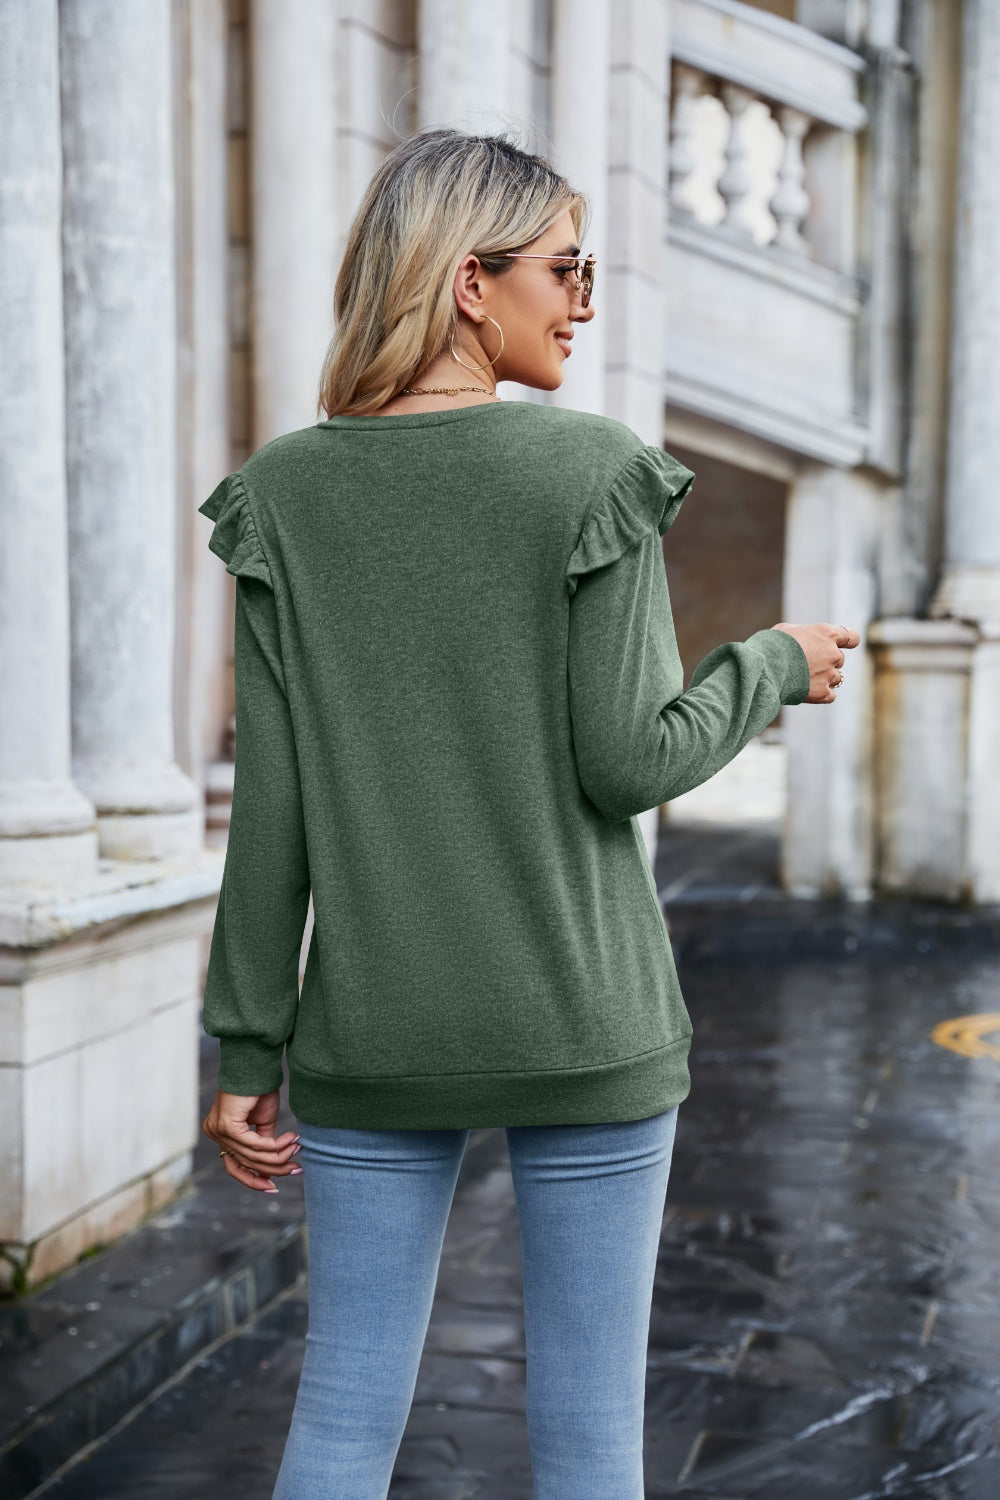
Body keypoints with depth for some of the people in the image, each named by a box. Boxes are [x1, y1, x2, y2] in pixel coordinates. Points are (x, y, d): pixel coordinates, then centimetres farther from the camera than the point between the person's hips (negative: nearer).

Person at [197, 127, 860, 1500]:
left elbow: (273, 804, -2)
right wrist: (775, 668, 7)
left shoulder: (285, 495, 0)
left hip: (373, 1031, 3)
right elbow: (627, 763, -11)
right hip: (582, 1025, -3)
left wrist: (246, 1051, 3)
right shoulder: (596, 474, -8)